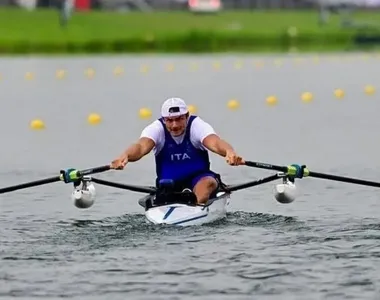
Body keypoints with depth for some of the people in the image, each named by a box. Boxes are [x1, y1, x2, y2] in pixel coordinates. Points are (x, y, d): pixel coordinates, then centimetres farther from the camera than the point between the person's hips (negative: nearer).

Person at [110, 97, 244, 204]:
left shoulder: (197, 125, -15)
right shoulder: (157, 129, -12)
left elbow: (214, 142, -35)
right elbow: (141, 146, -31)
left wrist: (229, 152, -60)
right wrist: (125, 156, -56)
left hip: (199, 178, -6)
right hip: (168, 183, 6)